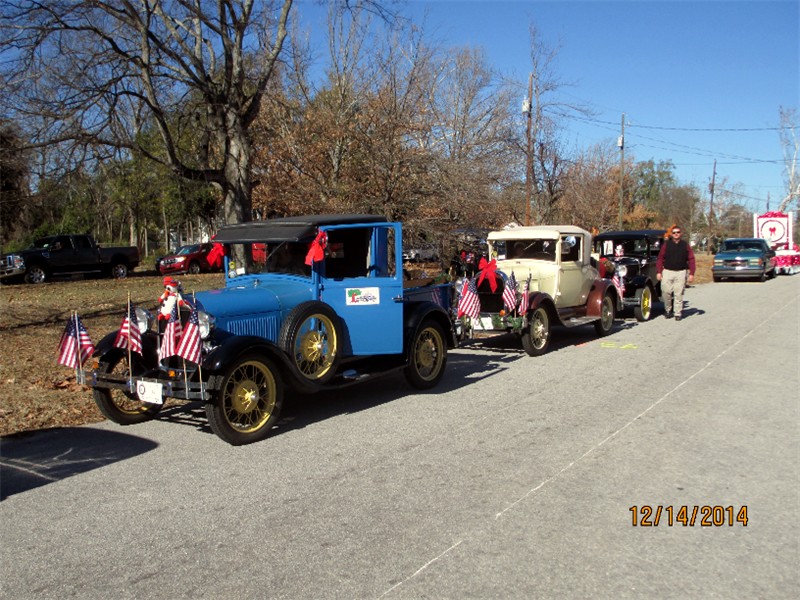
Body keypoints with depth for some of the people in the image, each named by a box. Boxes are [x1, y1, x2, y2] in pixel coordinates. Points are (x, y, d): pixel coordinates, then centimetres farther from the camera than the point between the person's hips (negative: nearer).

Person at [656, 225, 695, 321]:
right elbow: (660, 259, 3)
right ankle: (669, 310, 16)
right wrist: (658, 272, -5)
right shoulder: (666, 244, 4)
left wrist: (691, 274, -2)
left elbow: (691, 260, 4)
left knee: (679, 294, 0)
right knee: (666, 292, -4)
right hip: (667, 272, 0)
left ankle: (677, 313, 6)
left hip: (681, 273, 0)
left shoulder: (685, 245, 6)